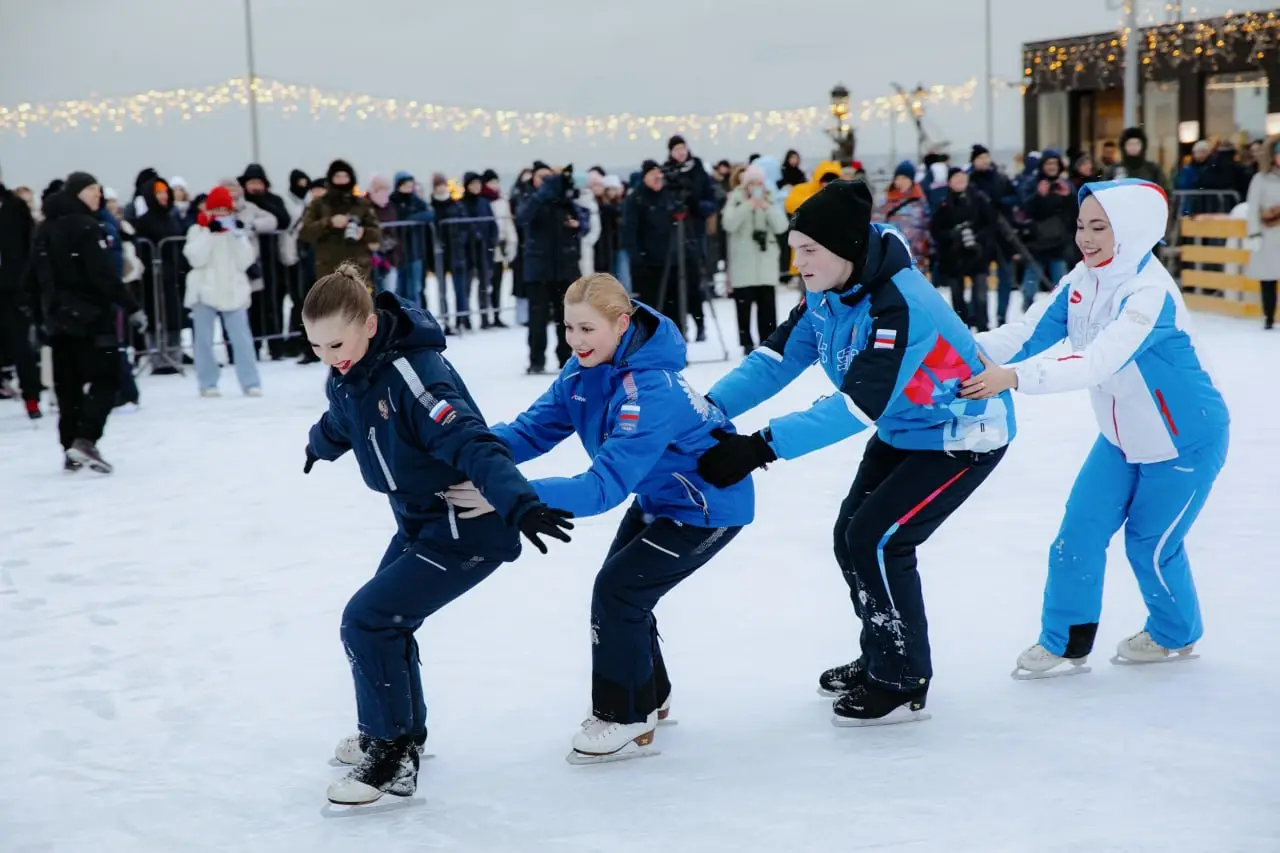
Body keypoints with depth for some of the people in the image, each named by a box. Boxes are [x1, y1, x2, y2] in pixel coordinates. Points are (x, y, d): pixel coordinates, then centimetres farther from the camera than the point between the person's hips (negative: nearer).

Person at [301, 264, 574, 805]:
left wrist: (518, 502, -53)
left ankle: (393, 762, -2)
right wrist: (319, 446, 45)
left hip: (469, 531, -9)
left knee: (367, 620, -14)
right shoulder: (348, 374, -2)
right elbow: (342, 421, 23)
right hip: (419, 521, 9)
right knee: (382, 618, 19)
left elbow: (471, 444, -38)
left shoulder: (413, 375, -29)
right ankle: (398, 730, 42)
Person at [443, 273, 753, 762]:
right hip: (659, 497, 9)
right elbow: (535, 430, -11)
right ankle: (648, 696, 34)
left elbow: (604, 488, -41)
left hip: (710, 505, -9)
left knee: (618, 589, -12)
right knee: (621, 589, 11)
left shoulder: (651, 392, -36)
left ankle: (627, 721, 4)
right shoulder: (585, 370, -10)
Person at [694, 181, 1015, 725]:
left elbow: (859, 406, -40)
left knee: (877, 539, -14)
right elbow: (778, 357, -11)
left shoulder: (899, 304, -35)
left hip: (964, 433, -9)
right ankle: (883, 658, 30)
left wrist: (763, 446, -45)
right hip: (903, 430, 9)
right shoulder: (827, 292, -8)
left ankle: (903, 685, 1)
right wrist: (712, 407, -26)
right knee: (851, 536, 9)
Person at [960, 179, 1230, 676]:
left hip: (1185, 441, -7)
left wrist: (1012, 378, -53)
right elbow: (1029, 333, -14)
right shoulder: (1083, 280, -9)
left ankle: (1176, 635, 33)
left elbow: (1097, 364, -44)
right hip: (1123, 437, 7)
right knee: (1079, 533, 1)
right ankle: (1065, 644, 14)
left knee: (1150, 543, 6)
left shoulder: (1151, 294, -32)